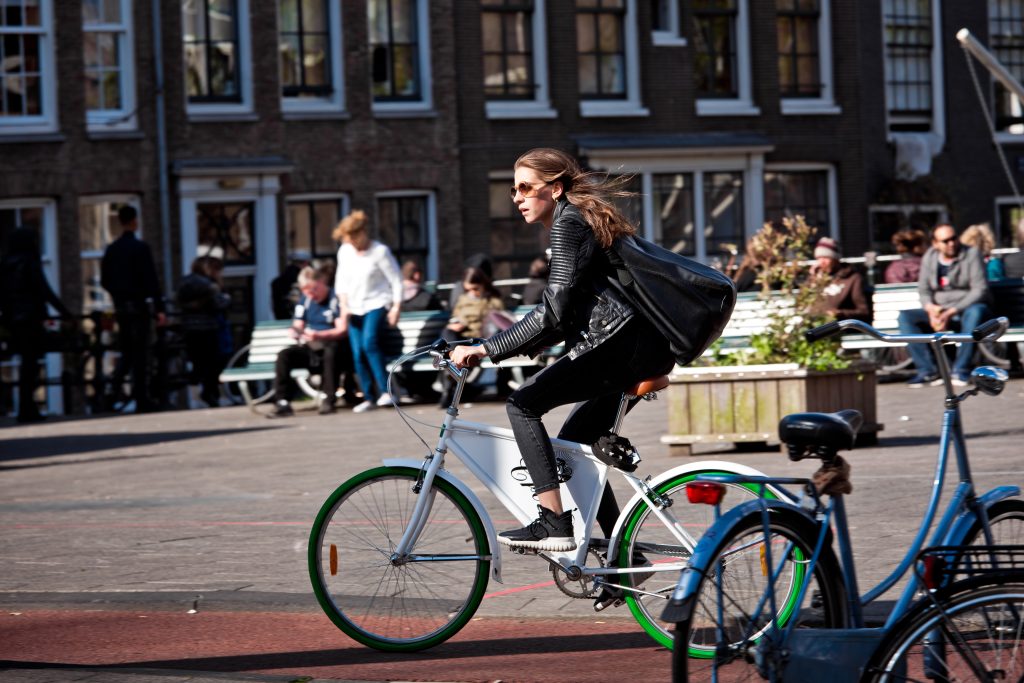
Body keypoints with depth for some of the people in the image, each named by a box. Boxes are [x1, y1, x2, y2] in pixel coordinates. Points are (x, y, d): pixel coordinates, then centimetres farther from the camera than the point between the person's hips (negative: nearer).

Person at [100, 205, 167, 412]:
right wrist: (159, 308, -15)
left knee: (126, 351, 15)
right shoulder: (140, 248, -11)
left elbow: (104, 281, 11)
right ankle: (141, 399, -1)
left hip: (120, 306, 5)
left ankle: (115, 383, -8)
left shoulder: (111, 249, 7)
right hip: (139, 305, -5)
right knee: (140, 352, -1)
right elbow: (151, 280, -16)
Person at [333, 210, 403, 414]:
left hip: (377, 304, -6)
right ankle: (369, 398, 7)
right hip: (354, 308, 6)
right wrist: (344, 307, 2)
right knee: (358, 354, -2)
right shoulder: (345, 252, 5)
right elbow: (341, 281, 13)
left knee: (369, 342, -28)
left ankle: (385, 390, -24)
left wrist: (396, 307, -10)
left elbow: (396, 280, -6)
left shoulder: (380, 252, -10)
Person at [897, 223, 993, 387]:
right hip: (938, 311, 4)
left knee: (975, 312, -40)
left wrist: (952, 312, -23)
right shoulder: (929, 257, 7)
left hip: (967, 308, -4)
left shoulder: (971, 255, -6)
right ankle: (928, 371, -28)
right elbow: (923, 290, 7)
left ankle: (960, 370, -36)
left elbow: (980, 290, -14)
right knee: (905, 316, -19)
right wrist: (931, 309, -17)